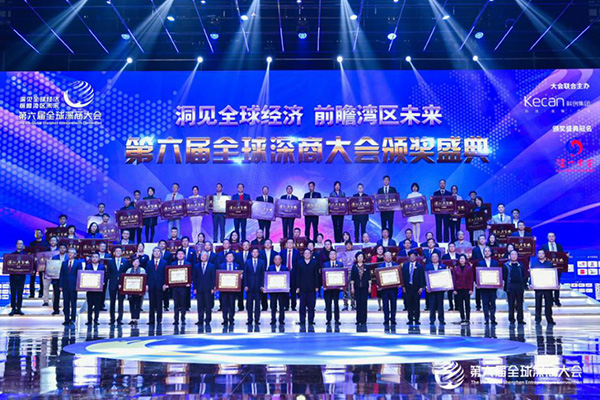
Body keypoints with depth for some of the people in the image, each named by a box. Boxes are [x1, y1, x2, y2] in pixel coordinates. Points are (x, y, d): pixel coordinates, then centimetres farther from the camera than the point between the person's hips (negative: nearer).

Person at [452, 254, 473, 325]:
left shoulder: (469, 268, 1)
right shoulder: (455, 268, 5)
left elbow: (471, 279, 0)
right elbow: (454, 279, 5)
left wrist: (471, 289, -6)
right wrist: (454, 289, -1)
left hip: (467, 288, -1)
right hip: (459, 289, 1)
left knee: (467, 304, 1)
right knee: (460, 304, 4)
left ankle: (468, 319, 8)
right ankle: (462, 319, 9)